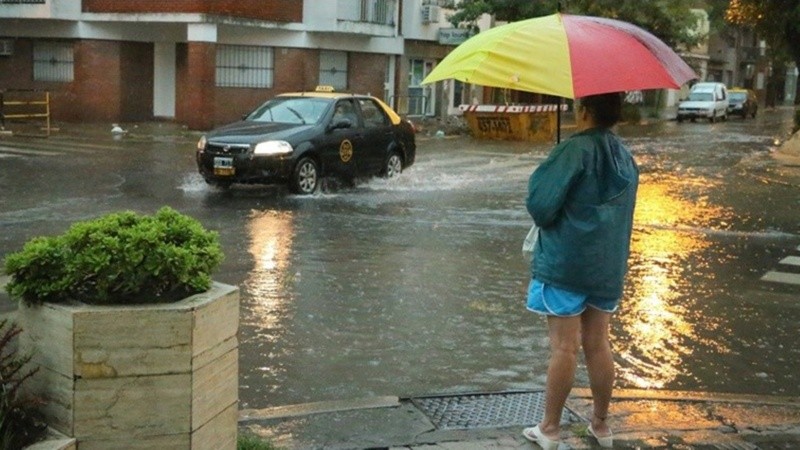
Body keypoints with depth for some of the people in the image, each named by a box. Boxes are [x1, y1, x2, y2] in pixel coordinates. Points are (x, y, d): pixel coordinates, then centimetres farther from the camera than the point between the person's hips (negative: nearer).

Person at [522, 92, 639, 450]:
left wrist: (539, 176, 1)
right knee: (598, 344, 14)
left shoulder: (574, 150, -16)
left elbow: (541, 205, -17)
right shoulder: (624, 156, 8)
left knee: (564, 347, -1)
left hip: (565, 263, -7)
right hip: (608, 265, 7)